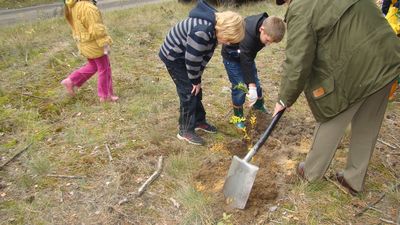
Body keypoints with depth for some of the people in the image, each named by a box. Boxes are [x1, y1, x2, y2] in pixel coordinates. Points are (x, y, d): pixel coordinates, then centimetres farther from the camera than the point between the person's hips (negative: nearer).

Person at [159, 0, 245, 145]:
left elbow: (206, 54, 0)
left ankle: (199, 121, 29)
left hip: (185, 56, 9)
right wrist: (196, 81, -14)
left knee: (196, 91, 13)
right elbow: (192, 60, -29)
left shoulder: (215, 28, -7)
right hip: (173, 57, -9)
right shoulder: (201, 31, -37)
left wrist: (197, 79, -1)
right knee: (188, 92, -7)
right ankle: (185, 131, 5)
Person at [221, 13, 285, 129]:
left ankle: (259, 107, 30)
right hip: (232, 56, -7)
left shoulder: (265, 24, -17)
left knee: (256, 83, 9)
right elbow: (246, 63, -38)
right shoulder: (247, 36, -40)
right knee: (239, 86, -10)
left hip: (247, 54, 7)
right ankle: (238, 116, 7)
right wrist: (251, 86, -39)